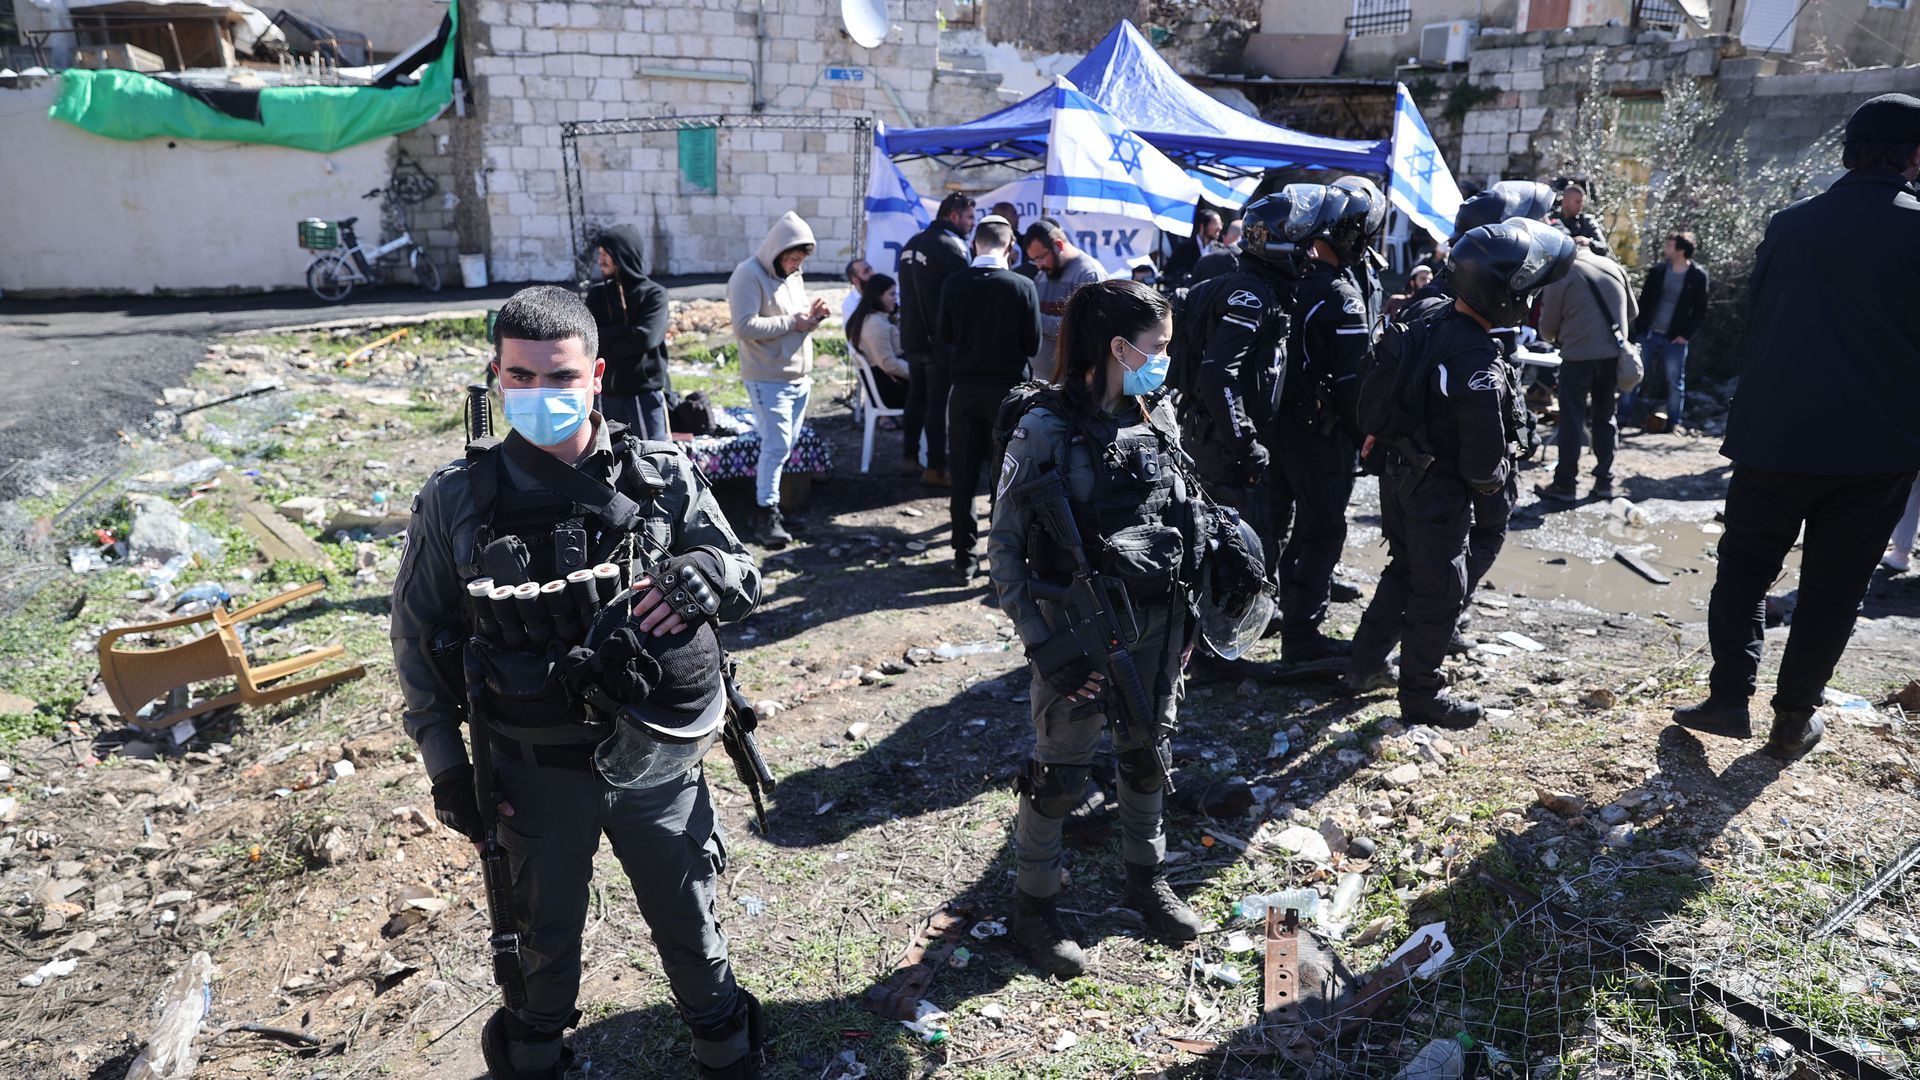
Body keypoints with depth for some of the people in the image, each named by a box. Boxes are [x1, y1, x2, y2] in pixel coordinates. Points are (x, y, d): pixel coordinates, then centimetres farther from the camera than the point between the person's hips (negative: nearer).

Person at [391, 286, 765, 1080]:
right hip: (534, 774, 0)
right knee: (545, 931, 23)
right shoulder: (456, 500, -8)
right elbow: (418, 635, 1)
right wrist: (445, 764, 0)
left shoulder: (663, 478, -8)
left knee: (686, 918, 19)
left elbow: (746, 577, 0)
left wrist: (700, 574, -24)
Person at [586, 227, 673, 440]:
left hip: (646, 393, -4)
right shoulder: (597, 294, 9)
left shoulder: (653, 294, -4)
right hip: (607, 394, 4)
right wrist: (628, 332, -11)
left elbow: (645, 338, -17)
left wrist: (606, 339, -4)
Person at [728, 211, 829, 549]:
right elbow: (744, 326, -22)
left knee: (785, 444, 11)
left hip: (800, 377, 8)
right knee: (777, 444, -11)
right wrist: (793, 322, -20)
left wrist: (812, 316, 0)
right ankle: (766, 515, -4)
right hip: (768, 379, -8)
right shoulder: (749, 275, -12)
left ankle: (765, 493, 23)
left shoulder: (793, 275, 14)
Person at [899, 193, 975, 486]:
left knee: (916, 398, 17)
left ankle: (910, 457, 24)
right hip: (941, 340, -8)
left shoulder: (912, 243, 14)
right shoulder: (952, 245, -14)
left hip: (911, 337, 8)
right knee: (939, 404, -4)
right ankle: (936, 468, -2)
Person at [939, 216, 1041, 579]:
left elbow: (944, 334, 5)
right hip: (1007, 389, -1)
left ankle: (964, 559, 15)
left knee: (962, 478, 10)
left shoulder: (954, 284, -6)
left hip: (964, 389, 1)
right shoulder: (1022, 287, -11)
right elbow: (1032, 344, -5)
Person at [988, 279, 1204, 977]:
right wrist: (1044, 645, -20)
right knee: (1060, 774, 8)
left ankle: (1146, 880, 43)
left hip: (1157, 628, 6)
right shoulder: (1047, 429, -15)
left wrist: (1186, 617, 11)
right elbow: (1004, 547, -14)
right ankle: (1033, 908, 29)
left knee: (1147, 756, 21)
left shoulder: (1158, 418, 2)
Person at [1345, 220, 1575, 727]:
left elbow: (1374, 388, 11)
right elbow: (1483, 456, -24)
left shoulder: (1423, 328, 0)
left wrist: (1375, 434, 23)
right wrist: (1495, 479, -4)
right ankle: (1421, 695, 17)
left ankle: (1365, 665, 32)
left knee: (1404, 569, 23)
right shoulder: (1479, 364, -26)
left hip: (1397, 473, 9)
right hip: (1440, 491, -9)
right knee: (1440, 590, 5)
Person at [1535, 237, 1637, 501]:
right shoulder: (1614, 267, 9)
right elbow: (1632, 312, 16)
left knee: (1572, 420, 2)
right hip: (1614, 353, 4)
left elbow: (1548, 326, -1)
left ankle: (1565, 484, 5)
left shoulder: (1562, 273, -5)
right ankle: (1604, 480, 17)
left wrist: (1556, 337, 21)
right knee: (1605, 417, 14)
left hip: (1579, 355, -4)